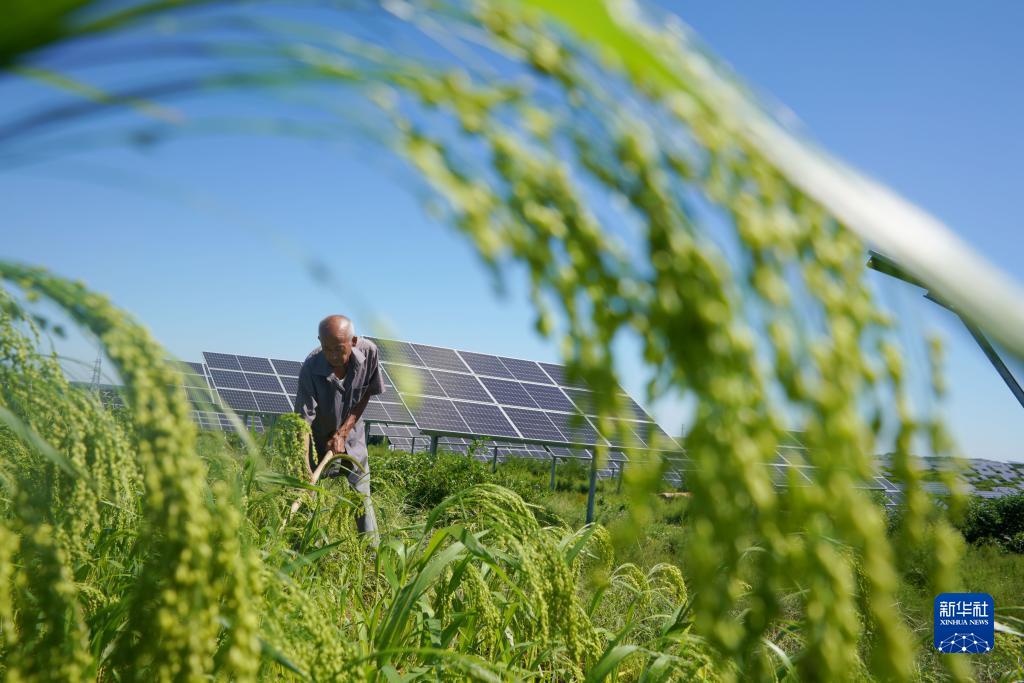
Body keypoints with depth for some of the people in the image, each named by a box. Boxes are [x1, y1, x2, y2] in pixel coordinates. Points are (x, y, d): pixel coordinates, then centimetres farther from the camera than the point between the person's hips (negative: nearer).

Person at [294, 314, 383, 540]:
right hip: (319, 437, -2)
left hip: (351, 435, 2)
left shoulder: (369, 352, -21)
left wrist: (342, 433, -13)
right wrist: (305, 469, -39)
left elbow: (366, 394, -6)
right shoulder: (311, 368, -30)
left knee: (362, 497, 3)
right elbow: (303, 421, -31)